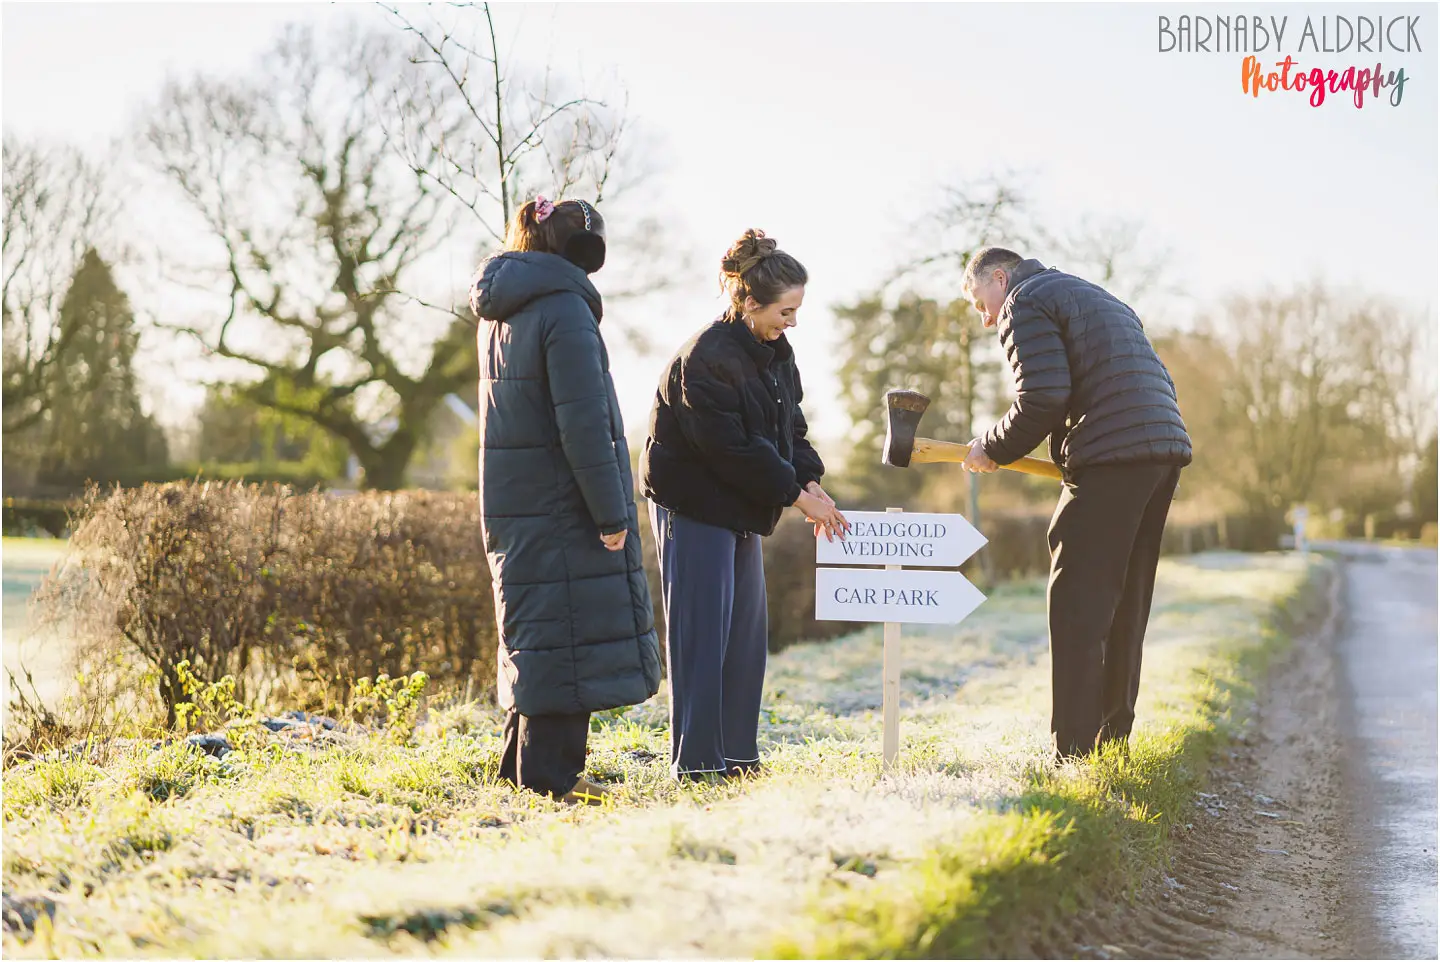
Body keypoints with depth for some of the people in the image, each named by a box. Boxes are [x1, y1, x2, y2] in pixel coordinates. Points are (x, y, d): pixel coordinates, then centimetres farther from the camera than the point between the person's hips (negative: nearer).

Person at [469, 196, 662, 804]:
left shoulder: (499, 314, 13)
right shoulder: (564, 310, -15)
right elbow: (583, 424, -19)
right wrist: (610, 513, -16)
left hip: (511, 501, 9)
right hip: (561, 504, -9)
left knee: (538, 631, 16)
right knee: (567, 632, -3)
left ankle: (531, 768, 21)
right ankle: (546, 777, -1)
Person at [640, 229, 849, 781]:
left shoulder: (774, 353, 7)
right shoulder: (705, 359, -22)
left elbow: (789, 428, 12)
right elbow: (732, 448, -23)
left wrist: (811, 482, -7)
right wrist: (797, 495, -18)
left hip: (739, 509, 9)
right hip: (693, 505, -9)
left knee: (747, 631, 10)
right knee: (701, 634, -8)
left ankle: (736, 754, 18)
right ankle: (695, 762, -3)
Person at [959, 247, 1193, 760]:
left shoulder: (1025, 304, 1)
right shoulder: (1100, 299, 31)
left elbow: (1043, 398, -14)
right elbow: (1159, 386, 25)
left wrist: (992, 449, 0)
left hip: (1111, 458, -9)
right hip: (1166, 450, 9)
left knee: (1077, 606, -7)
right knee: (1125, 606, 15)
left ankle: (1075, 752, -10)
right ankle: (1114, 738, 19)